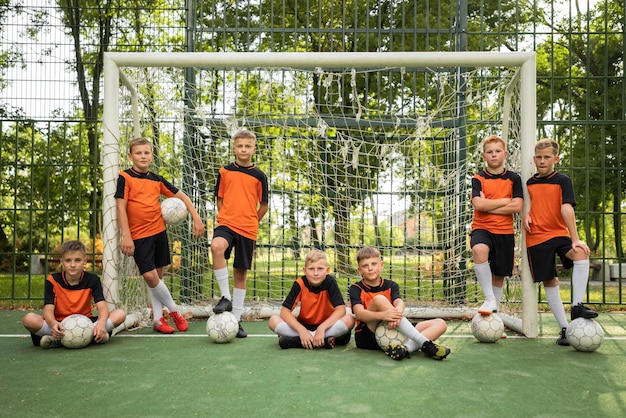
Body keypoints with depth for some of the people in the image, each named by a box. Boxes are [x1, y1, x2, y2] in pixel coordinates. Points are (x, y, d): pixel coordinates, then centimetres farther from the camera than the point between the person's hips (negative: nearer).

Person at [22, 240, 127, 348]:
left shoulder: (92, 280, -2)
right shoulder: (53, 281, -4)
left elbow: (102, 306, -14)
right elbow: (48, 310, -15)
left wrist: (101, 323, -37)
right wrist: (53, 323, -40)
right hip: (60, 325, -1)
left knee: (120, 314, -22)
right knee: (29, 319, -28)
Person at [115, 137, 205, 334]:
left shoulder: (157, 179, 8)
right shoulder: (125, 178, -5)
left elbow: (181, 196, 12)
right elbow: (121, 207, -9)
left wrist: (196, 218, 5)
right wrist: (126, 236, -15)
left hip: (159, 231, 5)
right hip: (139, 235, -4)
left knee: (158, 274, 9)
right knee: (149, 275, -11)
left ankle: (158, 318, 20)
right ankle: (174, 310, 9)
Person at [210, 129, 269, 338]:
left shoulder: (259, 175, 3)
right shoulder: (225, 171, 5)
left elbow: (263, 205, 9)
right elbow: (220, 199, 14)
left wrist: (249, 222, 12)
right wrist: (228, 217, 6)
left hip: (248, 229, 1)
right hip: (226, 223, 0)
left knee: (240, 273, 6)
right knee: (217, 246, -34)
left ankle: (236, 320, 19)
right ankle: (225, 297, -18)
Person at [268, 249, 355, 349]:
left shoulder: (330, 282, -17)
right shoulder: (300, 284, -14)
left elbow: (341, 309, -24)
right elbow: (285, 310, -17)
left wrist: (322, 328, -36)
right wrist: (301, 330, -31)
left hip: (326, 325, -1)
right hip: (304, 325, 1)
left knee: (349, 320, -30)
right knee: (273, 321, -21)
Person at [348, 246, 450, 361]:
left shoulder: (391, 286, 12)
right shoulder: (356, 289, 2)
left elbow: (399, 302, -10)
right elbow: (359, 313, -17)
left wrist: (398, 312, -35)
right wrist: (382, 315, -36)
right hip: (368, 337, -4)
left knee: (440, 323, -6)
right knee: (379, 299, -29)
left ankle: (406, 347, -37)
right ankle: (424, 342, -35)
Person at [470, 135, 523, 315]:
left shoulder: (513, 179, 5)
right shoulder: (478, 178, 2)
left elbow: (518, 206, -8)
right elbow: (478, 204, -14)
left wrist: (488, 205, -11)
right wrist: (505, 201, -7)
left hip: (505, 232, 2)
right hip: (482, 228, -2)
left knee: (499, 275, 8)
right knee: (479, 250, -35)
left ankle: (494, 310, 29)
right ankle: (490, 299, -23)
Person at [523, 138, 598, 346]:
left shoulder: (563, 181, -1)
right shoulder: (529, 183, 8)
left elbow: (566, 209, -13)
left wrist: (575, 239, -21)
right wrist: (525, 215, -3)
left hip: (559, 234, -2)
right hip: (536, 238, 2)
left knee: (581, 253, -33)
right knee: (550, 282, 3)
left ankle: (577, 305, -25)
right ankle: (565, 328, 13)